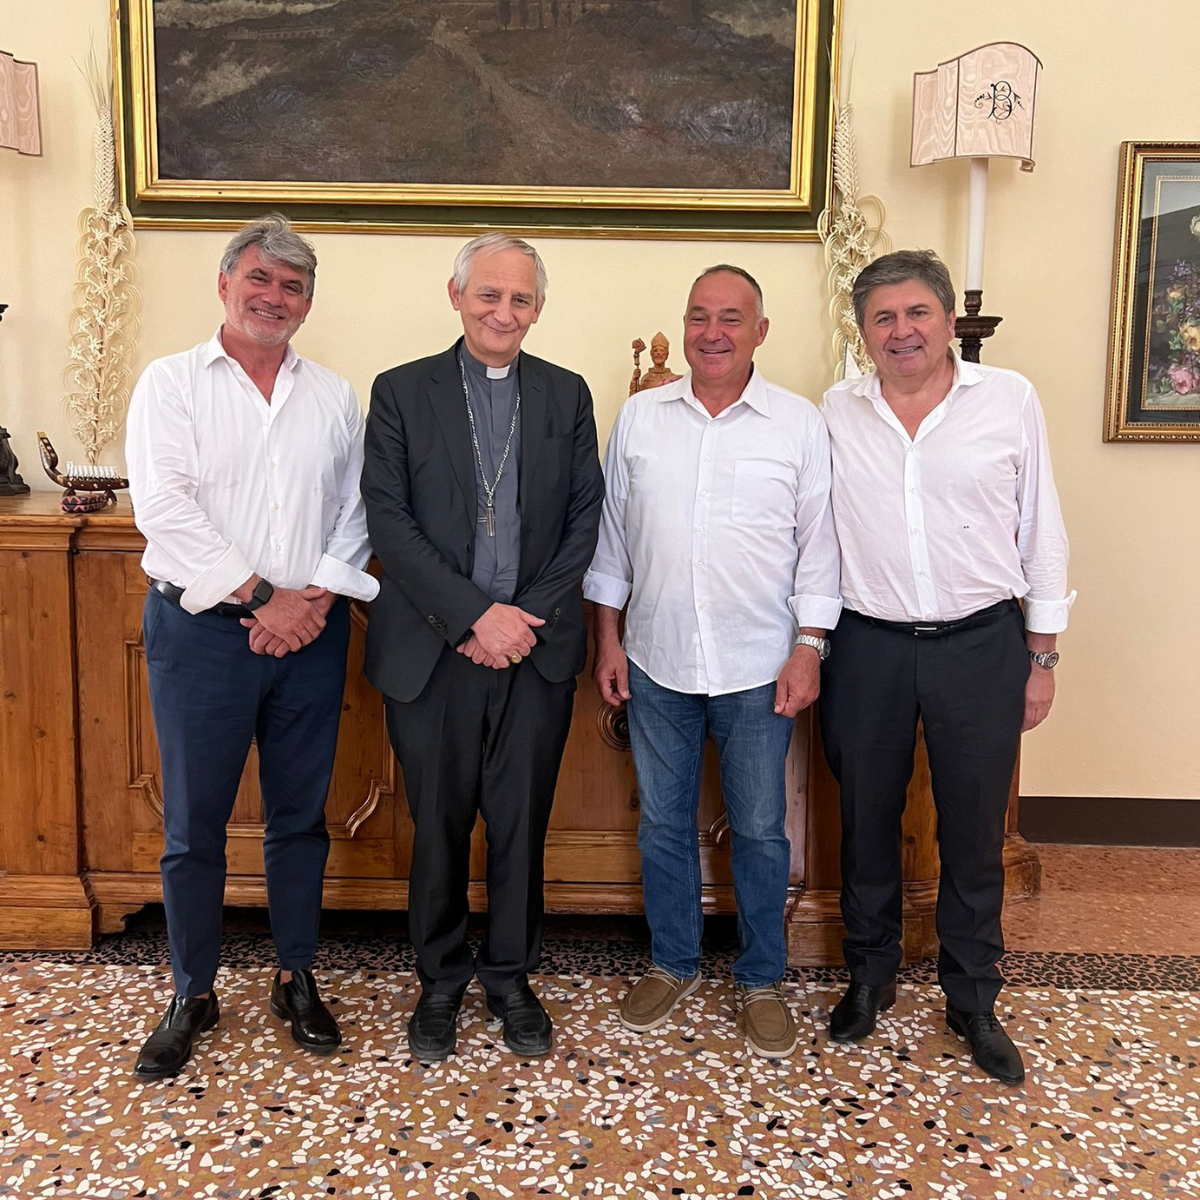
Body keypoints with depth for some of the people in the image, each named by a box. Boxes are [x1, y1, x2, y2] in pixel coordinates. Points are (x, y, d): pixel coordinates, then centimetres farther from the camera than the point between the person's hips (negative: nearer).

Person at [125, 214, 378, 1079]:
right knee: (194, 824, 7)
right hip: (202, 628, -2)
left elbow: (355, 513, 6)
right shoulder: (172, 383, 1)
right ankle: (193, 995, 25)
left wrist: (318, 597, -10)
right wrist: (260, 598, -15)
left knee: (301, 815, 12)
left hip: (311, 632, 3)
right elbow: (165, 506, -11)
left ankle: (297, 980, 29)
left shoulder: (335, 397, 10)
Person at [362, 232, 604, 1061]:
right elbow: (389, 523, -7)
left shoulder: (567, 395, 7)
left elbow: (584, 520, 4)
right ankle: (442, 980, 31)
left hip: (538, 650, 2)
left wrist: (530, 618, -8)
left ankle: (511, 977, 31)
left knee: (522, 824, 11)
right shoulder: (401, 392, 1)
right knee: (438, 827, 10)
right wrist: (474, 616, -15)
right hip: (431, 650, -1)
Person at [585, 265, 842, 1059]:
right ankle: (674, 965, 34)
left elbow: (818, 545, -1)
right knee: (664, 825, 14)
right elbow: (613, 534, 7)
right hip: (656, 663, 2)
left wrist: (809, 647, -7)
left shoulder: (800, 424, -2)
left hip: (758, 667, -2)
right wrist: (608, 639, 5)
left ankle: (762, 980, 29)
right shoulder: (639, 417, 3)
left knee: (759, 831, 10)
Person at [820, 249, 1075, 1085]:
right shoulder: (835, 413, 1)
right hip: (868, 648, 1)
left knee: (975, 834, 10)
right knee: (867, 823, 14)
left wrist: (1042, 657, 2)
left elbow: (1043, 532, 2)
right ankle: (871, 976, 36)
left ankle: (973, 1000, 30)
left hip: (982, 647, -1)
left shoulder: (1011, 399, -2)